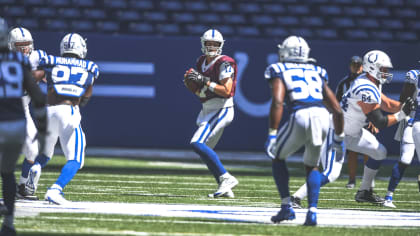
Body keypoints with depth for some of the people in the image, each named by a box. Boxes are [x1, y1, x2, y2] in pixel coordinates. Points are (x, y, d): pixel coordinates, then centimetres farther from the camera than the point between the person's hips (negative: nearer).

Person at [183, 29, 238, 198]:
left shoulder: (224, 64, -13)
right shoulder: (202, 62, 14)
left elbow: (226, 91, -21)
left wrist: (205, 82, -21)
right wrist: (192, 81, 1)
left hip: (221, 109, -9)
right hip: (208, 110, 9)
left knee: (197, 143, -20)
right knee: (205, 151, 10)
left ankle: (226, 178, -17)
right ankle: (225, 189, 13)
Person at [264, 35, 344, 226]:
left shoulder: (280, 71, 14)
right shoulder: (317, 73, 27)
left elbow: (277, 102, -5)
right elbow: (337, 109, 25)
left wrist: (272, 135, -6)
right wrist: (338, 139, 35)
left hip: (301, 116, -4)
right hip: (323, 116, 4)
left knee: (277, 157, 20)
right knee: (311, 165, 25)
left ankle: (287, 207, 9)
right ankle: (312, 212, 8)